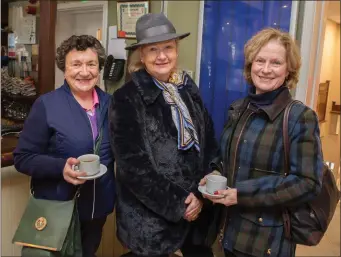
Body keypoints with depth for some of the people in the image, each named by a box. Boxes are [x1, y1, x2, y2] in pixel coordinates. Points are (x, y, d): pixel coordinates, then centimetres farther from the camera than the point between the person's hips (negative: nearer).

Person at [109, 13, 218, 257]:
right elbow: (133, 165, -15)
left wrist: (201, 195, -8)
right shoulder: (127, 98, -11)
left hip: (196, 207, 5)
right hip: (150, 217, -4)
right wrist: (177, 204, -13)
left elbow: (210, 146, 3)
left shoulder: (189, 89, 4)